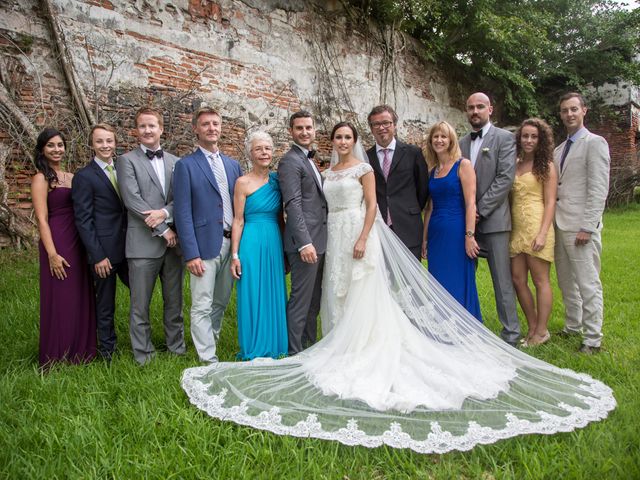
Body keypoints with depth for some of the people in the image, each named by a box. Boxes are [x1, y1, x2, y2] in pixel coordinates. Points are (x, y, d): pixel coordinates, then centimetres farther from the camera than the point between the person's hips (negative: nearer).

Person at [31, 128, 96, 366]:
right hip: (57, 243, -6)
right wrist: (52, 254, -18)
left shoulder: (71, 177, 13)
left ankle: (79, 351, 27)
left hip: (78, 243, 7)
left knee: (80, 299, 12)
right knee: (59, 302, 2)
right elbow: (42, 219, -11)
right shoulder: (41, 179, -5)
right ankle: (57, 357, 17)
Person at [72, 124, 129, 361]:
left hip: (127, 248, 6)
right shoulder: (84, 176, -7)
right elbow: (83, 220, -11)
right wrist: (98, 256, -15)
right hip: (104, 252, -5)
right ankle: (107, 350, 25)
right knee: (105, 305, 7)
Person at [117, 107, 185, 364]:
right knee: (140, 304, 4)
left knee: (174, 300, 13)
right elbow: (132, 201, -9)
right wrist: (162, 229, -11)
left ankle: (177, 346, 27)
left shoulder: (175, 161, 13)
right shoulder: (127, 160, 1)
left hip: (173, 241, 4)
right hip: (143, 243, -3)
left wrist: (165, 212, -14)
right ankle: (143, 354, 18)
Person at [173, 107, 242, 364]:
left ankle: (209, 341, 33)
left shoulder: (233, 164, 13)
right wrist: (191, 254, -15)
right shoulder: (185, 165, -4)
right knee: (202, 307, 1)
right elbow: (183, 213, -9)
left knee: (221, 302, 16)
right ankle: (208, 359, 10)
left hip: (232, 243, 5)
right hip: (205, 245, -5)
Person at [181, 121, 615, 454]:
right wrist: (335, 241, 10)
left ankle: (365, 352, 3)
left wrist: (362, 239, -19)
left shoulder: (363, 167, -3)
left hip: (360, 235, -7)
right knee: (342, 294, 9)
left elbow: (372, 206, -10)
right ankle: (348, 346, 19)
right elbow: (331, 208, 15)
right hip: (336, 238, 7)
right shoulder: (329, 171, 15)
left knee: (365, 295, -6)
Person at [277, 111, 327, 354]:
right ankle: (294, 353, 9)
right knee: (301, 300, -2)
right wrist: (305, 243, -25)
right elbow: (293, 205, -19)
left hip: (319, 241, 9)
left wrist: (317, 242, 17)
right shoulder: (290, 161, -10)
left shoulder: (309, 160, 19)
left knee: (314, 301, 16)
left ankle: (310, 348, 27)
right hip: (305, 242, -9)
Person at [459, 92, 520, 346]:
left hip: (493, 220, -4)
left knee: (502, 279, 0)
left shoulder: (504, 138, 1)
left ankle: (511, 333, 11)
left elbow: (506, 178, -9)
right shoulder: (462, 142, 15)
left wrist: (480, 210, -13)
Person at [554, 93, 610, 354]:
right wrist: (551, 221, 8)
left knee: (588, 284, -4)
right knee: (566, 282, 15)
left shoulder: (595, 143, -4)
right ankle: (573, 327, 28)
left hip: (581, 226, -7)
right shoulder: (558, 150, 18)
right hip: (560, 225, 7)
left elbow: (599, 189, -11)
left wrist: (587, 227, -17)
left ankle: (593, 339, 4)